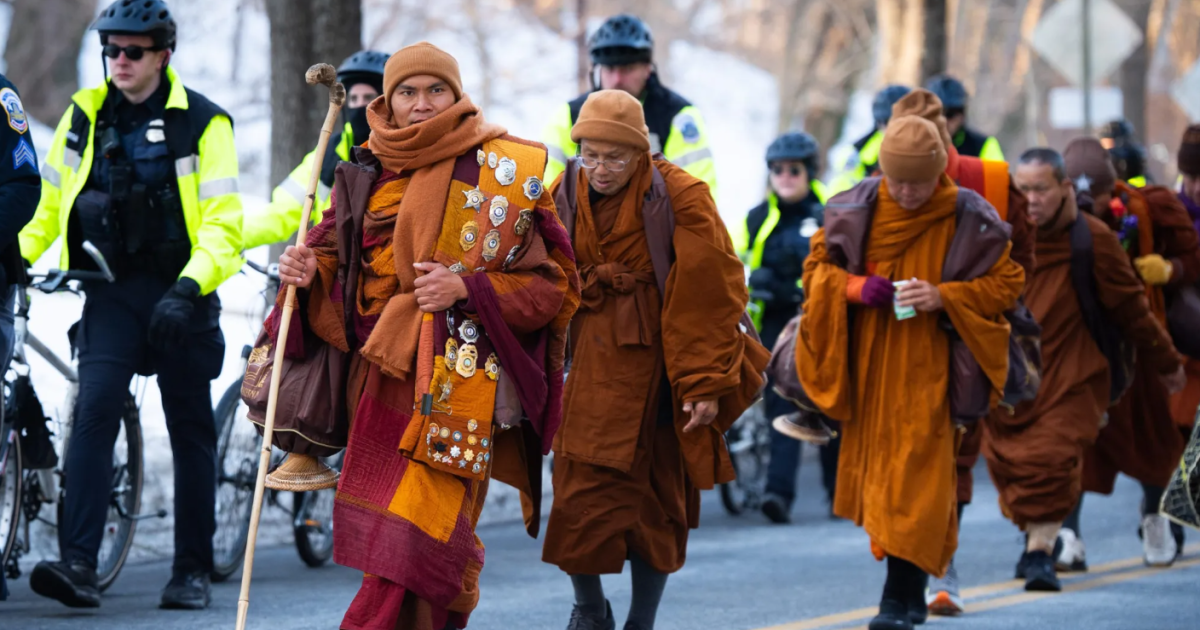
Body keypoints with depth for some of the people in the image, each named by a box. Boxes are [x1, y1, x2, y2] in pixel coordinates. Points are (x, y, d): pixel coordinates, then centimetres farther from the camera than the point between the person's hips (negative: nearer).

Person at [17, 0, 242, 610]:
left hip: (179, 295, -2)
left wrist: (189, 288, -25)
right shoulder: (84, 116, 6)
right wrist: (18, 254, -1)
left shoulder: (202, 123, -6)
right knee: (94, 411, -16)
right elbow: (51, 205, 16)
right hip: (111, 290, 2)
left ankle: (192, 571, 17)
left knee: (191, 430, 6)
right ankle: (78, 565, -23)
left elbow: (222, 224, -11)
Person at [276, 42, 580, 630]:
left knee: (411, 542, -16)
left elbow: (551, 284, -3)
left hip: (454, 377, -5)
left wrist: (466, 288, -17)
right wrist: (309, 272, -2)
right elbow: (337, 254, 21)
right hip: (382, 372, 5)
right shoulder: (370, 173, 12)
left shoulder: (504, 172, -1)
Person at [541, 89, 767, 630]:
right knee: (580, 490, -7)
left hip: (657, 361, -2)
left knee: (657, 501, 5)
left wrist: (707, 382, -11)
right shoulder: (565, 196, 4)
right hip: (592, 361, 2)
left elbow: (711, 294, -8)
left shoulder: (681, 198, -9)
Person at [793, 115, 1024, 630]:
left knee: (916, 470, -11)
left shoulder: (969, 220, -7)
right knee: (874, 466, 8)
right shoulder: (856, 210, -1)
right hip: (868, 364, 4)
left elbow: (1007, 283, -1)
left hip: (929, 368, -4)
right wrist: (853, 287, -13)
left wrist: (944, 296, -17)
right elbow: (817, 264, 8)